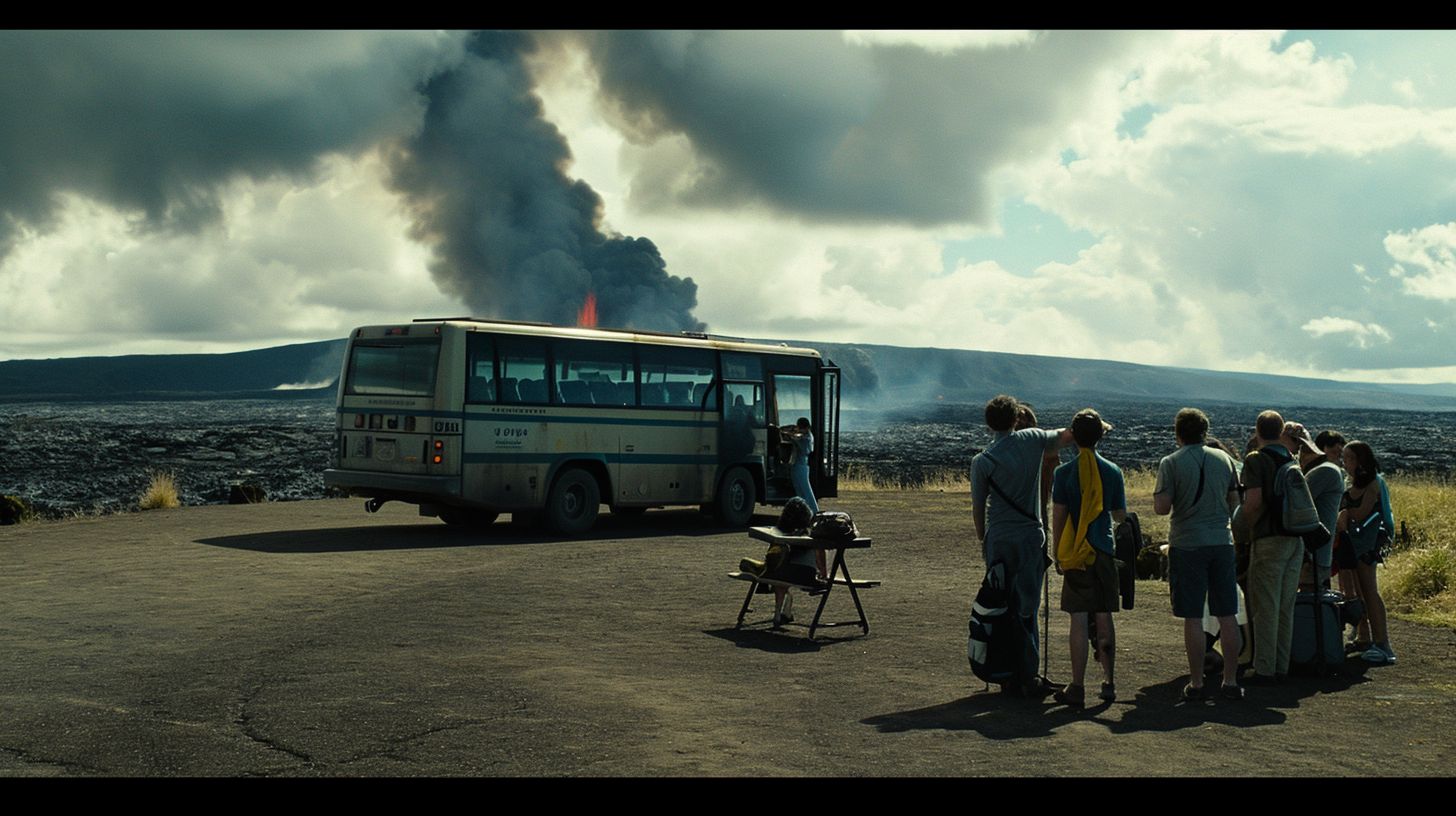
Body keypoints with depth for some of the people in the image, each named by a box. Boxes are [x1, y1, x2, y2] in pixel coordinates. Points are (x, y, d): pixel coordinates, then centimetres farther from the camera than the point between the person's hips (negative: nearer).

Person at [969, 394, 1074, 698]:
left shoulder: (982, 461, -5)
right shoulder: (1032, 439, -2)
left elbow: (978, 506, 2)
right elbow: (1066, 436, 12)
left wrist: (982, 540, 16)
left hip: (998, 539, -1)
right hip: (1030, 537, 1)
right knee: (1026, 608, 4)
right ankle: (1029, 678, 3)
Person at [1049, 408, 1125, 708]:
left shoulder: (1064, 473, -7)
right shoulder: (1113, 472, 0)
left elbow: (1058, 517, -6)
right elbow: (1120, 516, 8)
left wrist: (1058, 555, 4)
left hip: (1075, 554, -2)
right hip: (1104, 552, 2)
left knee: (1079, 621, -2)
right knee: (1104, 618, 12)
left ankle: (1077, 688, -1)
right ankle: (1108, 683, 18)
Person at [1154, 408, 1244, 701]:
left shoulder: (1171, 463, -7)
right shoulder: (1224, 458, 6)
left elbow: (1161, 507, -12)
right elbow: (1234, 502, 13)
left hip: (1187, 545, -3)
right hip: (1222, 542, 4)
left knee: (1193, 619, 1)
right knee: (1228, 616, 9)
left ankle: (1196, 684, 4)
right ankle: (1231, 682, 12)